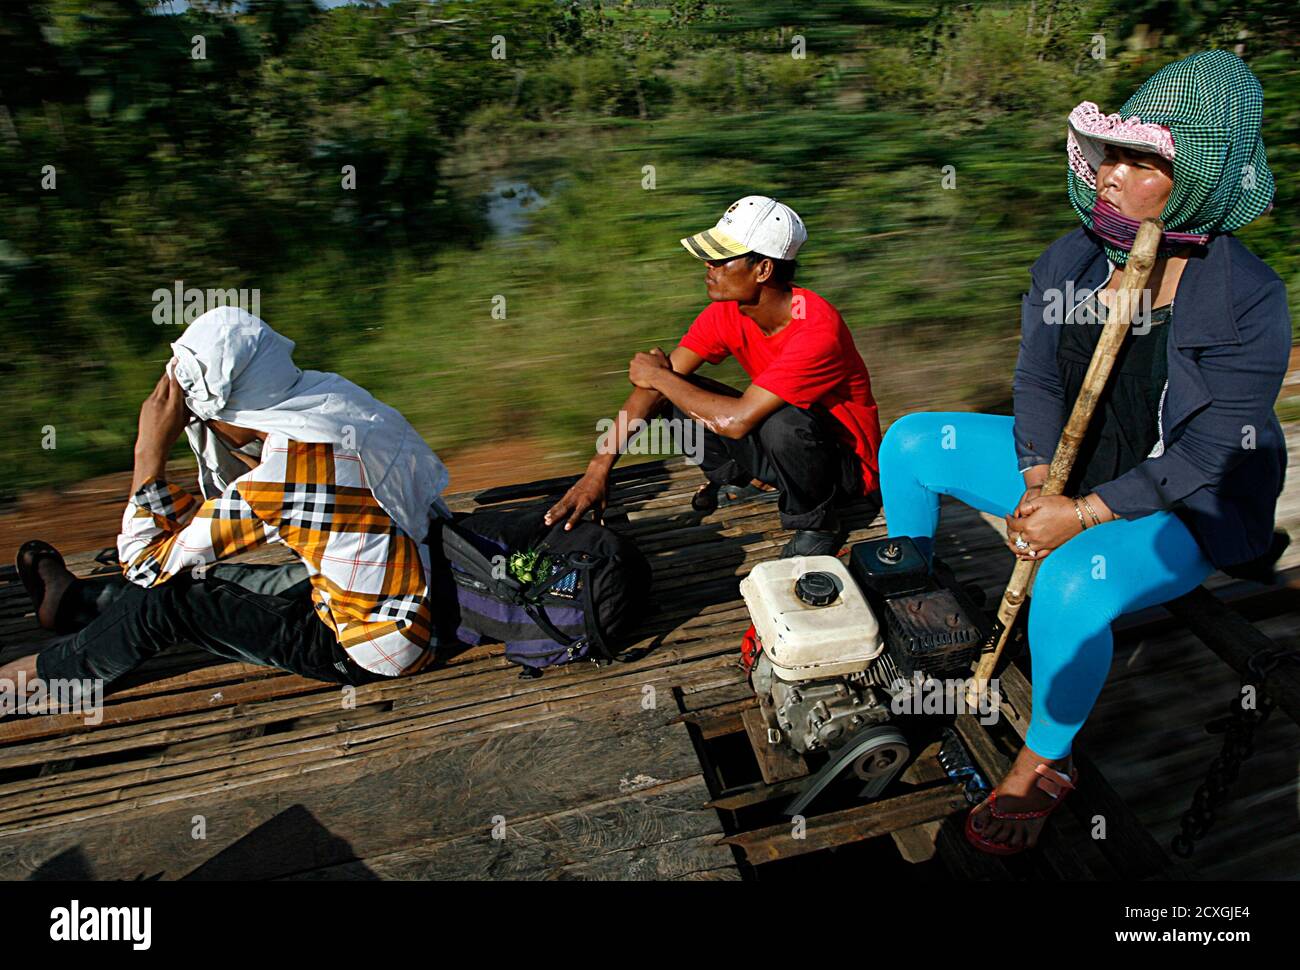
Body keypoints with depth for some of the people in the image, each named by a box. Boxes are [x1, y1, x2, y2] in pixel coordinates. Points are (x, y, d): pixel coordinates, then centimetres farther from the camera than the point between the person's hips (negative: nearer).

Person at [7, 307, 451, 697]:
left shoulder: (275, 479, -29)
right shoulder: (329, 392, -6)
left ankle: (50, 671, 29)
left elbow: (147, 563, -11)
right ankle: (74, 599, 44)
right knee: (206, 577, 20)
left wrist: (150, 448, -11)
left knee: (169, 595, 2)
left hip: (369, 654, -8)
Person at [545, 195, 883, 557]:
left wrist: (660, 376, -23)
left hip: (847, 463, -5)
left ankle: (817, 524, -10)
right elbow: (654, 386, -15)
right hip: (788, 444, 6)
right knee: (674, 395, -10)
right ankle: (739, 477, 13)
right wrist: (599, 468, -24)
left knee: (784, 422, -40)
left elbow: (737, 420, -38)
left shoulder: (817, 330, -33)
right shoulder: (728, 312, -11)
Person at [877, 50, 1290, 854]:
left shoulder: (1247, 299, -20)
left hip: (1173, 514, -6)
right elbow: (1038, 382, -1)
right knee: (908, 444, -3)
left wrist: (1084, 514, -27)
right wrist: (1037, 481, -15)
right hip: (1063, 466, 6)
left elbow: (1212, 454, -21)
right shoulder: (1069, 260, -5)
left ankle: (1047, 764, -9)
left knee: (1073, 583, -37)